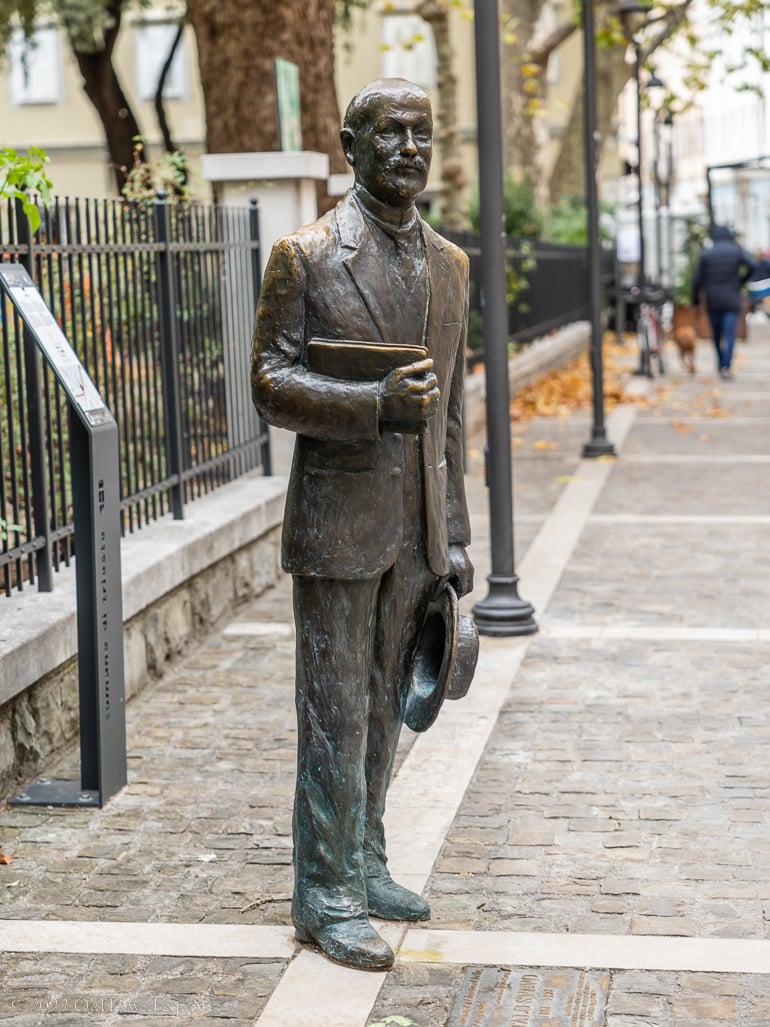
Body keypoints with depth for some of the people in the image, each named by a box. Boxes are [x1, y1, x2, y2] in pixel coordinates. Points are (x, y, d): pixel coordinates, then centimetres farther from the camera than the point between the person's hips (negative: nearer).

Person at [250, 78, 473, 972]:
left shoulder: (447, 264, 11)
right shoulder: (305, 257, -7)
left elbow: (448, 409, 14)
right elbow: (269, 383, -9)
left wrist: (453, 537, 12)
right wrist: (373, 405, -25)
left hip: (415, 528, 6)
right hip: (337, 520, -6)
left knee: (383, 704, 14)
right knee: (335, 712, -1)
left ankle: (363, 867, 26)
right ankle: (324, 895, 9)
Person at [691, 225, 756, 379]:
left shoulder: (705, 254, 3)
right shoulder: (737, 251, 2)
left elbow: (697, 280, -1)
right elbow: (751, 266, -14)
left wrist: (695, 299, 10)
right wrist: (741, 282, 2)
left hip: (713, 301, 1)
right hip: (732, 301, -1)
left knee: (717, 334, 15)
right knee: (729, 334, -5)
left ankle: (721, 365, 24)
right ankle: (726, 366, -19)